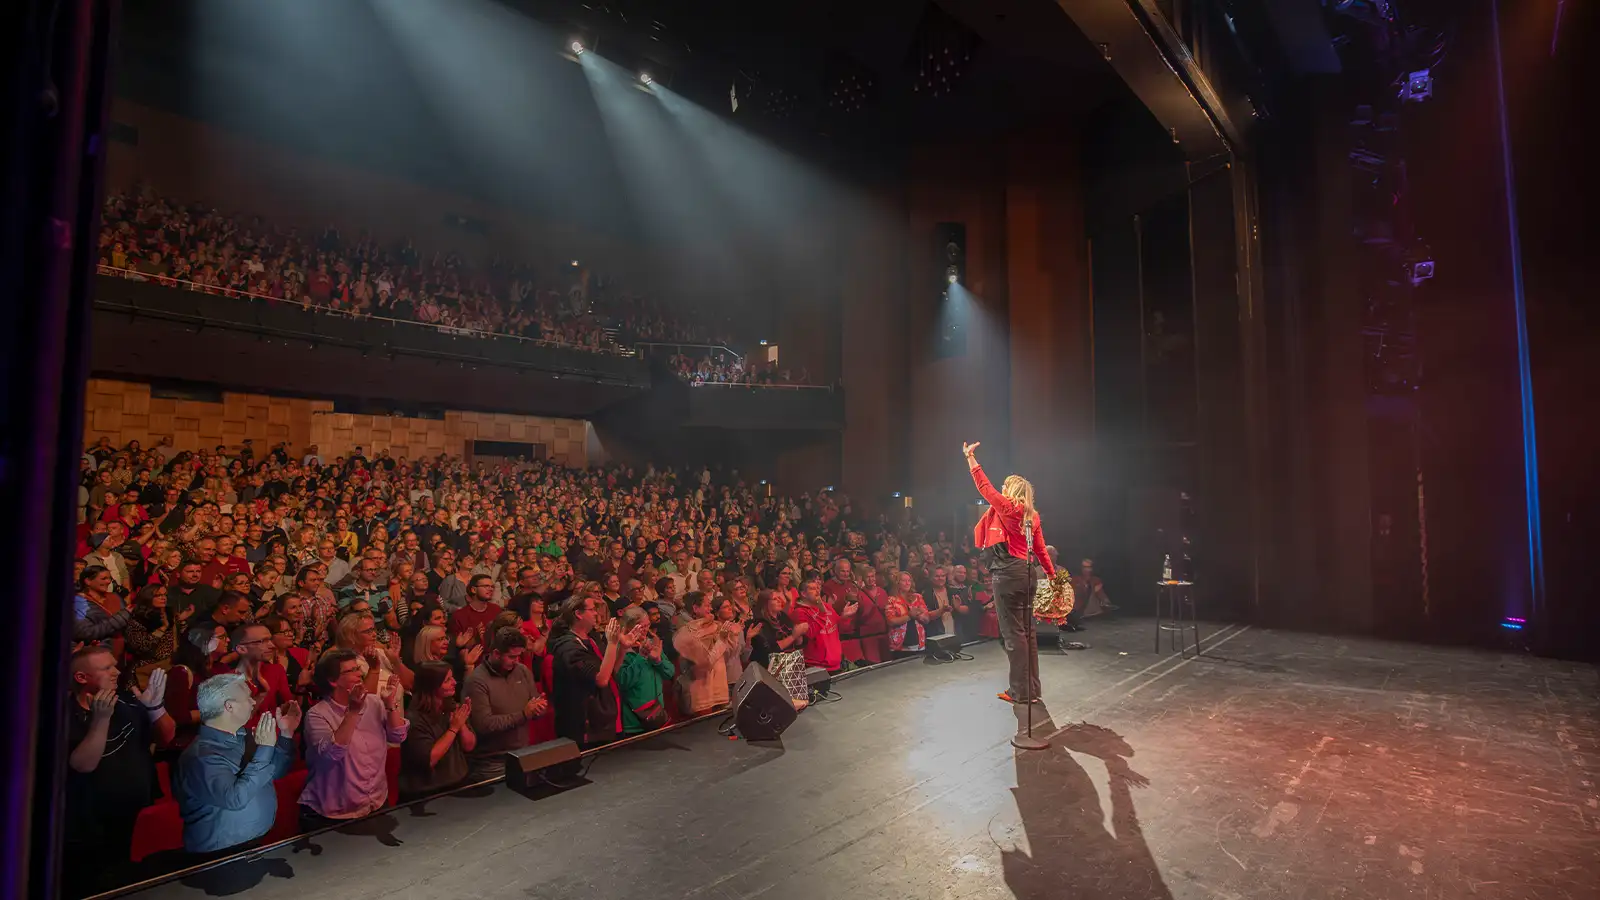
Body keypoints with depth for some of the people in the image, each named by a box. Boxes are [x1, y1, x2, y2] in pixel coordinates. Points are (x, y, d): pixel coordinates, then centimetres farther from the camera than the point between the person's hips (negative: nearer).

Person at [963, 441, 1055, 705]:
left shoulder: (1007, 507, -8)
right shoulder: (1032, 515, 13)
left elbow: (984, 487, -8)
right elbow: (1040, 549, 18)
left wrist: (970, 457, -4)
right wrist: (1051, 573, 30)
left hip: (1007, 572, -8)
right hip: (1027, 573, 9)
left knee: (1012, 632, -2)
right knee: (1027, 631, 13)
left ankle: (1020, 691, 4)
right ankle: (1032, 689, 21)